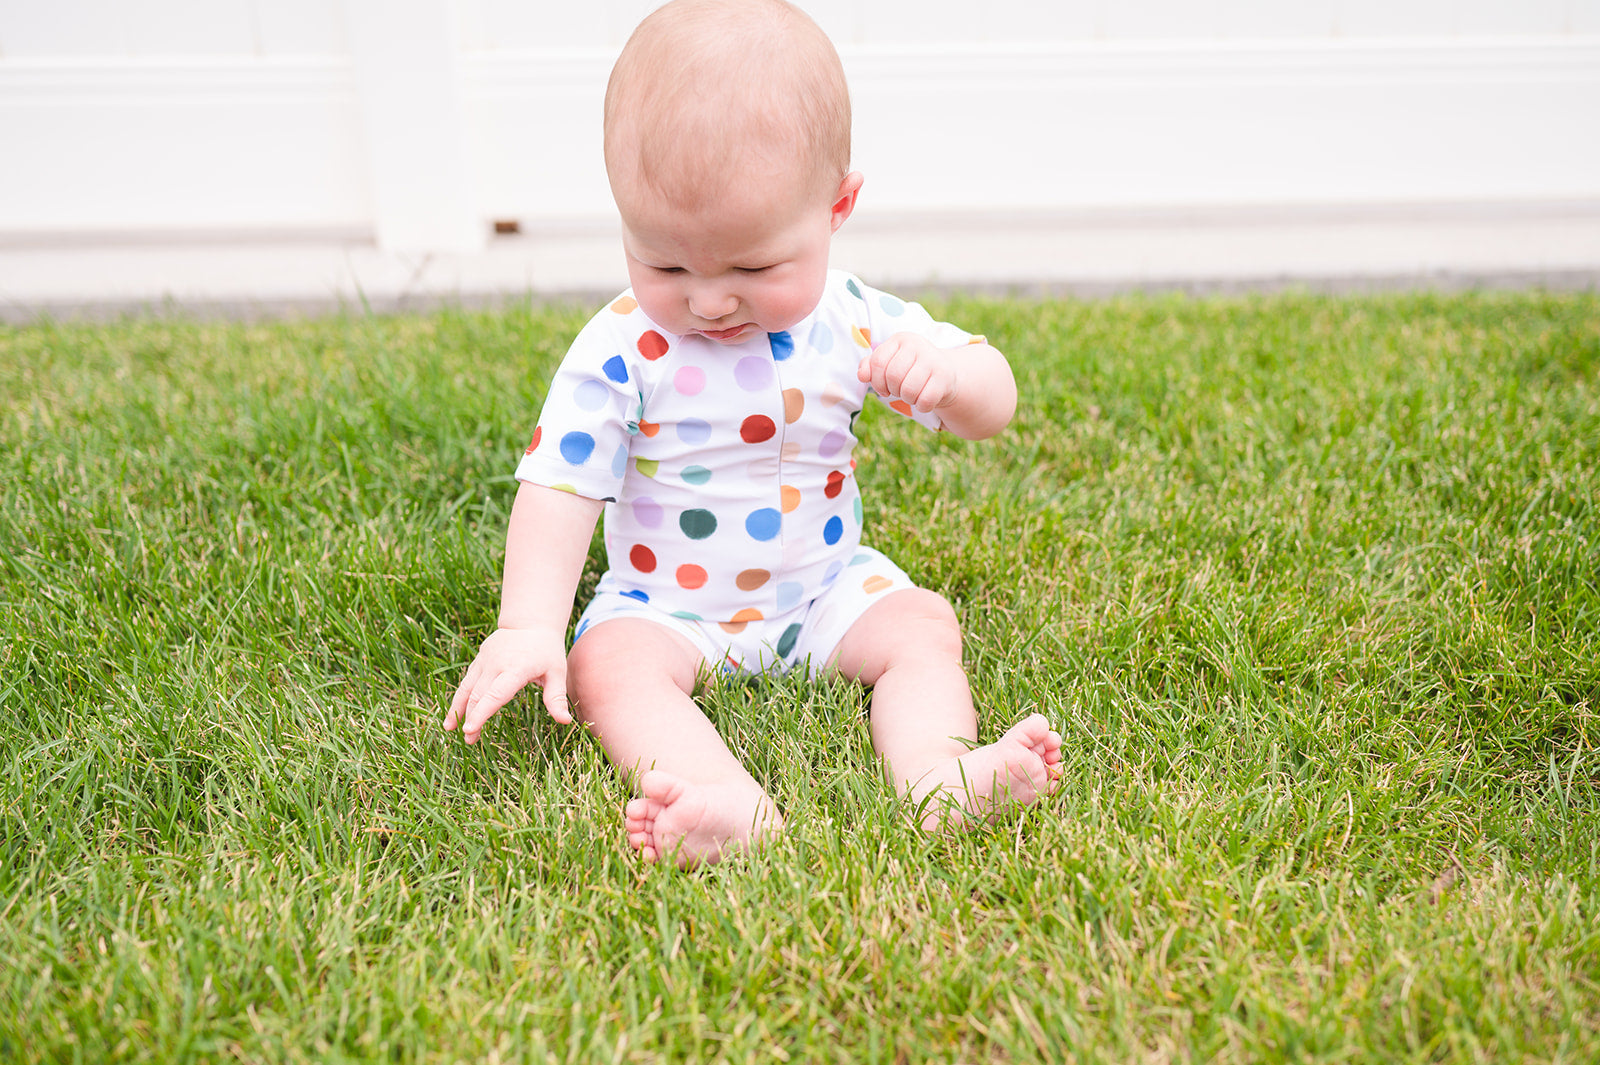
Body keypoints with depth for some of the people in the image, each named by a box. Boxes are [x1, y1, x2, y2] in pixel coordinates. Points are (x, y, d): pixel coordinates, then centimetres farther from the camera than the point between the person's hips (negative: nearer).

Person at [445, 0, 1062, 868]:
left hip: (825, 589, 3)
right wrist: (529, 626, -29)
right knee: (606, 665, -29)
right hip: (663, 607, -2)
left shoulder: (853, 323, -10)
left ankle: (936, 774, -38)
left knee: (922, 626, -19)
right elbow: (559, 487, -17)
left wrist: (946, 372, -28)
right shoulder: (619, 351, -16)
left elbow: (991, 410, -4)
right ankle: (735, 807, -50)